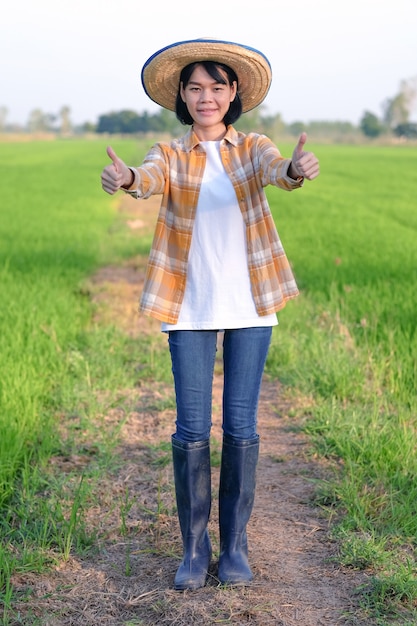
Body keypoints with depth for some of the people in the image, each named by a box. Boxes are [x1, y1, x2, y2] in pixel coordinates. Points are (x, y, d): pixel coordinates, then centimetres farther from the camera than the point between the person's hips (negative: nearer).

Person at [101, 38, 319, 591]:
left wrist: (296, 170, -45)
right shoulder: (171, 155, 3)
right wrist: (125, 178, -45)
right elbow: (151, 178, -20)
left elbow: (275, 170, -19)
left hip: (249, 307, 0)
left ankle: (235, 545, 18)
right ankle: (195, 548, 14)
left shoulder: (253, 149, 4)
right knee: (192, 430, -1)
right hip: (191, 310, 0)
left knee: (240, 427, 4)